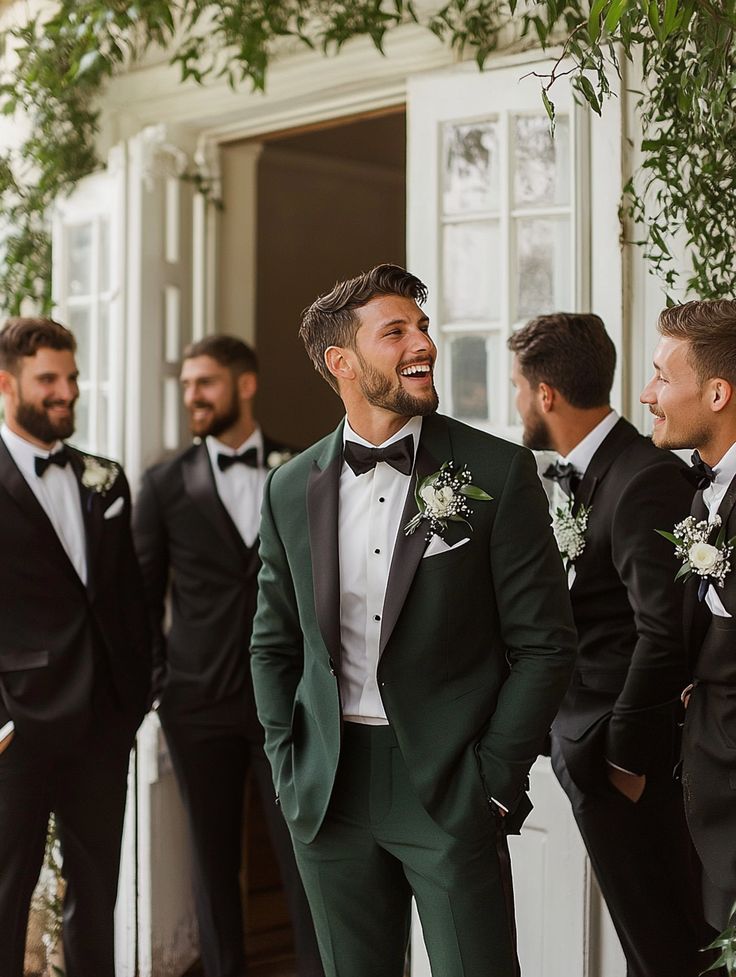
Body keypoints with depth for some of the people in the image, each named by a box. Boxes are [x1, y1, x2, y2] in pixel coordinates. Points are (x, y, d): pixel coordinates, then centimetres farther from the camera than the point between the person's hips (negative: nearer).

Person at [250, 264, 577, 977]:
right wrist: (288, 769, 4)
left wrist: (494, 780, -8)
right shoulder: (291, 489, 5)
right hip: (329, 798, 3)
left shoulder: (498, 474, -5)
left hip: (451, 791, -3)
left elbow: (544, 643, -4)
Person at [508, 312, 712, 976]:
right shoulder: (568, 477, 10)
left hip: (620, 751, -9)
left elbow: (663, 634, -21)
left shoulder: (644, 480, -18)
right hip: (585, 745, 9)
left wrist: (626, 758, -16)